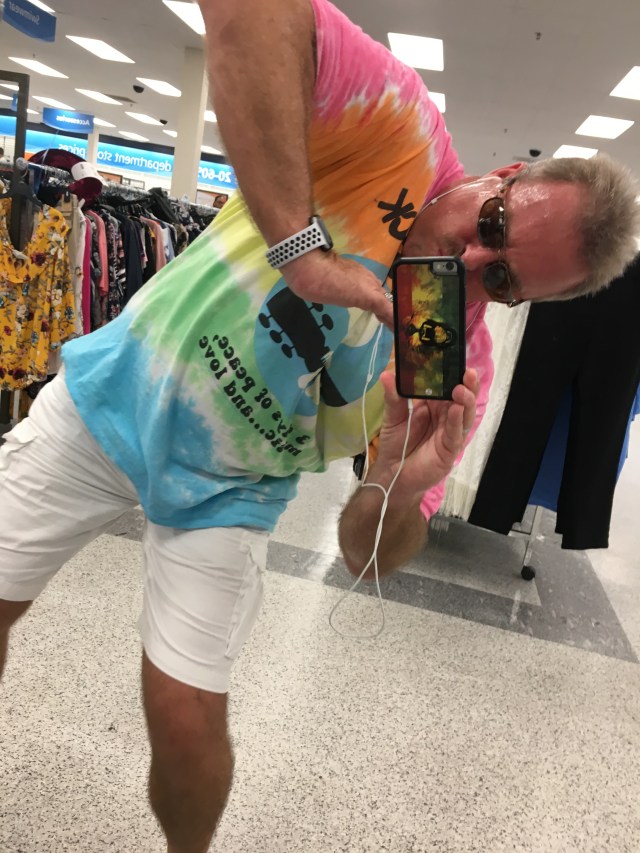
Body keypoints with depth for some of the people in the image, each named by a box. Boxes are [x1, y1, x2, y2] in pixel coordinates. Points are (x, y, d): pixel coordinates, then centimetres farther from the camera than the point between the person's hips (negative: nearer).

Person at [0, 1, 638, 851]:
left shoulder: (461, 376, -14)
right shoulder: (402, 129, -19)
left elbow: (367, 556, -10)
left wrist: (402, 490, -32)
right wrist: (298, 243, -41)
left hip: (223, 492, 0)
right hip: (112, 393, 1)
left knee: (188, 724, -3)